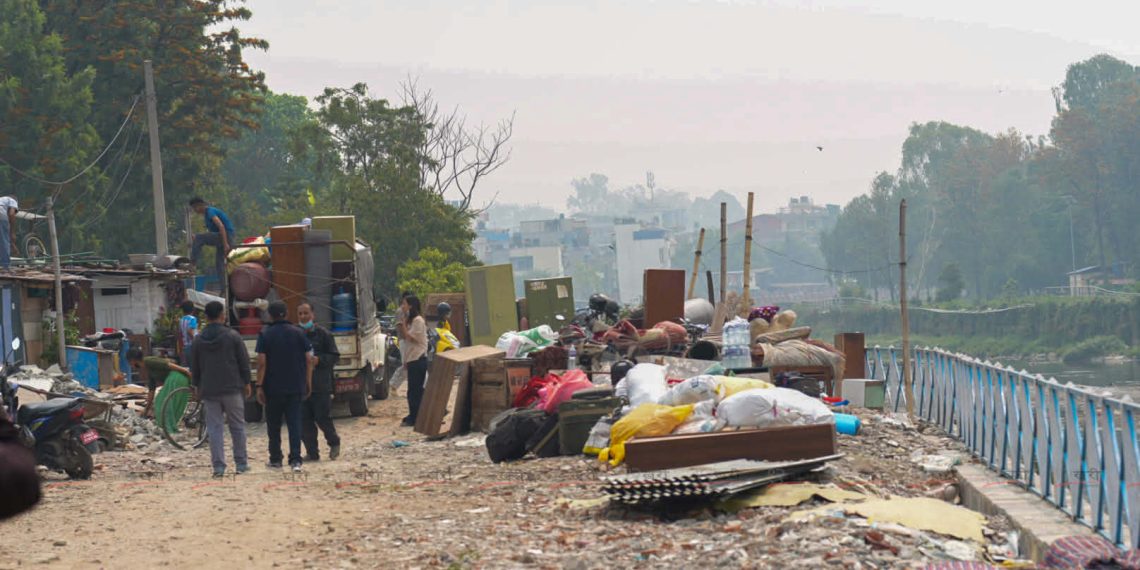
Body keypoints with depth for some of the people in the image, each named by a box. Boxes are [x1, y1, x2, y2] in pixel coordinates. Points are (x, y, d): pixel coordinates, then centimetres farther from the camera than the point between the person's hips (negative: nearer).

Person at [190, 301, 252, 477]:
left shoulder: (198, 340, 3)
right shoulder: (233, 336, -5)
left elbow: (194, 366, 9)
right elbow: (244, 362, -3)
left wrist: (196, 386, 19)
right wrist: (246, 383, 7)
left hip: (209, 390, 2)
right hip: (232, 389, -2)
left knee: (214, 428, 2)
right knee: (237, 426, 9)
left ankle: (218, 466, -3)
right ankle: (241, 464, 11)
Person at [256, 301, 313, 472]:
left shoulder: (265, 334, -5)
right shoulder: (298, 333, 2)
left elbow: (261, 363, -10)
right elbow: (309, 360, 2)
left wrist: (259, 386, -6)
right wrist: (308, 383, 10)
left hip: (273, 387, -2)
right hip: (295, 387, 2)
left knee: (273, 425, 11)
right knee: (294, 423, 0)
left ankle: (275, 459, 18)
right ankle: (295, 459, -10)